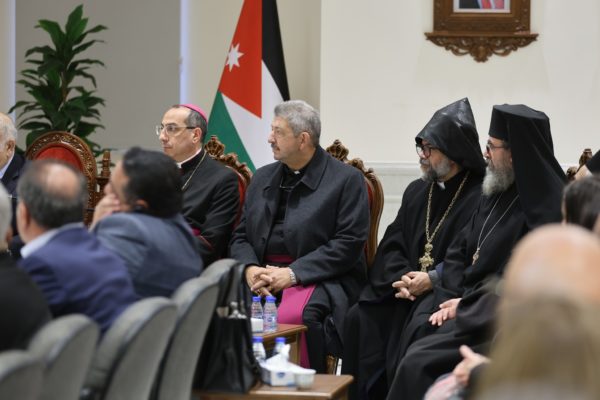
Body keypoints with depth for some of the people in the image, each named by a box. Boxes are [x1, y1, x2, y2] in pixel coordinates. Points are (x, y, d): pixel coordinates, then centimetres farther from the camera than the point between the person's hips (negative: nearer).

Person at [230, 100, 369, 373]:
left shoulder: (347, 180, 1)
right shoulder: (263, 178, 19)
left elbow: (349, 243, -8)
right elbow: (241, 236, 18)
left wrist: (293, 273, -15)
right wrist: (250, 268, -6)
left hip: (317, 279, -5)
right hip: (263, 275, 5)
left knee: (292, 317, -36)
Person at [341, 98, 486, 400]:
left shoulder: (480, 197, -8)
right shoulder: (416, 192, 16)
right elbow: (391, 245, 12)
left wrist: (432, 279, -19)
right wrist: (402, 277, -8)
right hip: (409, 291, 6)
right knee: (359, 318, -17)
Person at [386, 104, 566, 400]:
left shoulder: (547, 206, -15)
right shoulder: (496, 194, 13)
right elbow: (458, 251, 16)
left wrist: (466, 303, -13)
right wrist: (451, 299, -1)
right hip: (469, 306, 8)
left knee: (419, 361, -20)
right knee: (413, 331, -12)